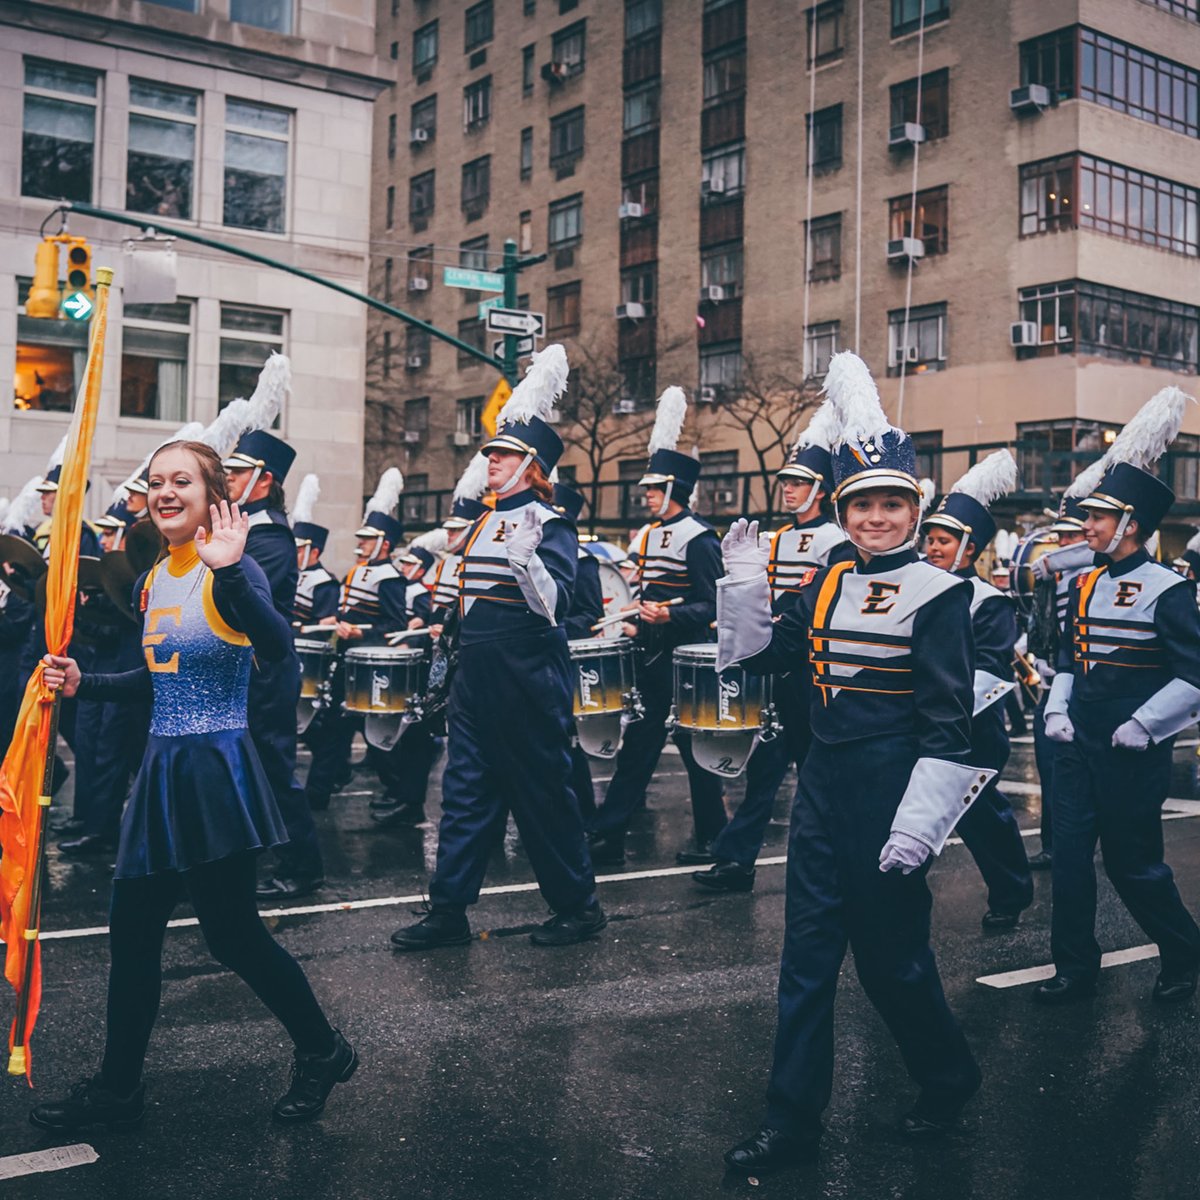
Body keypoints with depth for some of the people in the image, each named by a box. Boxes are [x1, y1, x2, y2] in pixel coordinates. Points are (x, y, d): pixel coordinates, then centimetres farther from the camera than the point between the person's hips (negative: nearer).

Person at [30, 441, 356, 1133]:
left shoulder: (232, 571, -13)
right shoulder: (155, 579, 11)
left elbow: (279, 649, -32)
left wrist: (229, 570, -42)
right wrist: (84, 684, 11)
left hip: (216, 770, -8)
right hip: (164, 767, 8)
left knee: (233, 934, 0)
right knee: (132, 931, 11)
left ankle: (324, 1054, 21)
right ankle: (118, 1090, 24)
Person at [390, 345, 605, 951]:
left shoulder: (549, 524, -11)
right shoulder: (483, 522, 13)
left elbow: (554, 606, -24)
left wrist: (526, 559, -38)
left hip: (526, 679, -8)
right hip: (475, 675, 8)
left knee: (542, 792, 2)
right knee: (465, 788, 8)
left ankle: (578, 907, 17)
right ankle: (448, 911, 14)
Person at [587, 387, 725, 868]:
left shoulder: (698, 537, -12)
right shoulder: (650, 535, 12)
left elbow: (712, 605, -16)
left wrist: (669, 616, -28)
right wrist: (639, 624, 9)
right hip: (653, 656, 8)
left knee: (695, 743, 2)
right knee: (638, 743, 8)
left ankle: (710, 838, 16)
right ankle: (606, 836, 8)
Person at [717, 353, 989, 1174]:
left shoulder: (937, 594, -10)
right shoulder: (826, 586, 8)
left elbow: (948, 723, -13)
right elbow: (760, 655, 12)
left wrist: (918, 827, -17)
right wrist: (745, 581, -1)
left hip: (889, 786, -6)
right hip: (823, 780, 6)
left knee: (890, 954, 7)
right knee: (809, 951, 8)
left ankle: (950, 1081, 34)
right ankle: (794, 1121, 17)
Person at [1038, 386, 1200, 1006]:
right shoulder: (1085, 585, 8)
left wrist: (1143, 726, -17)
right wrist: (1056, 709, 5)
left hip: (1132, 755, -6)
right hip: (1079, 746, 6)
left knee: (1133, 864, 6)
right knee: (1070, 857, 5)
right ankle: (1076, 970, 17)